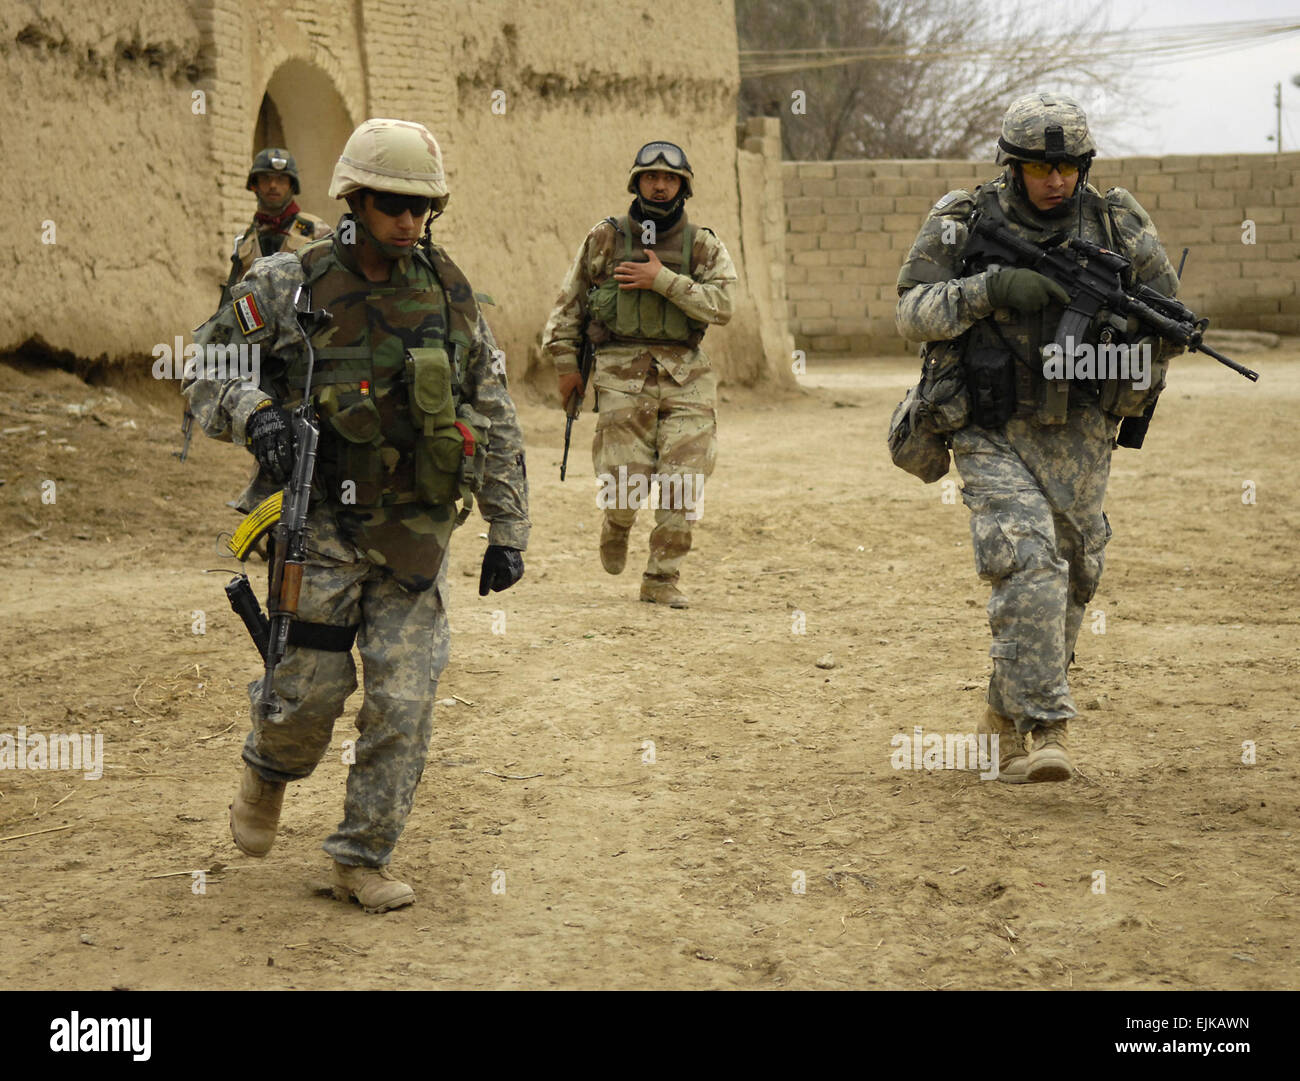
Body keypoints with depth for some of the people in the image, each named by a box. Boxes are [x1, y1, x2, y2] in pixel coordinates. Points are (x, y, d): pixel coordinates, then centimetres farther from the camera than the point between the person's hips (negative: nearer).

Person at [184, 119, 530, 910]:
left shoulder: (450, 296, 2)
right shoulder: (289, 288, -7)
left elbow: (495, 424, 8)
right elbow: (203, 370, 2)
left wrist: (508, 532, 6)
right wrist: (252, 414, -19)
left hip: (416, 532, 2)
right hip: (321, 525, -2)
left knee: (404, 700, -3)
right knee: (313, 688, 0)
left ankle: (364, 859, 10)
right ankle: (270, 772, 36)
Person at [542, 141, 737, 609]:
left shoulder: (704, 246, 7)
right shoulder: (605, 239, 6)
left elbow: (721, 304, -8)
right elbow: (568, 303, 12)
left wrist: (664, 280, -14)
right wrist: (566, 363, 8)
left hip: (686, 377, 1)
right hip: (623, 376, -1)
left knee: (683, 484, -6)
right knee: (626, 483, -6)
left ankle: (662, 579, 8)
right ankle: (616, 526, 30)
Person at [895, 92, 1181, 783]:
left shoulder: (1118, 227, 0)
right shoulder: (961, 226, -4)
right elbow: (911, 312, -10)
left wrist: (1138, 325, -9)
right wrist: (988, 290, -23)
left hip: (1079, 436, 3)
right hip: (993, 434, -3)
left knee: (1071, 584, 10)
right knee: (1029, 565, -19)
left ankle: (1007, 718, 29)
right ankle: (1047, 726, -18)